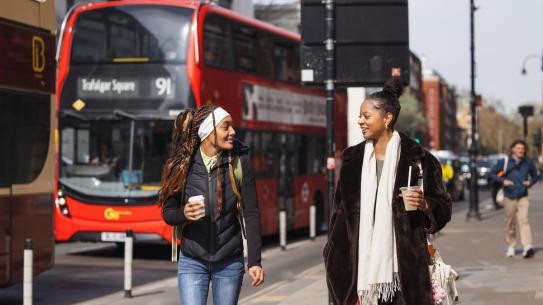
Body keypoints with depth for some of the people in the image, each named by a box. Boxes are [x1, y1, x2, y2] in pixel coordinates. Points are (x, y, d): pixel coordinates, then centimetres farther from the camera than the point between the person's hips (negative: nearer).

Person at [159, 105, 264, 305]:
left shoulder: (239, 162, -7)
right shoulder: (182, 166, -7)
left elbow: (251, 214, -5)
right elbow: (168, 213, 2)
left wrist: (254, 261, -8)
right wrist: (183, 214, -22)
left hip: (229, 263, 1)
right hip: (192, 262, 0)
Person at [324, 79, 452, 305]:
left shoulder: (415, 158, -2)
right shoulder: (353, 159, 9)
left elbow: (442, 206, 2)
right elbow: (341, 210, 13)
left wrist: (424, 205, -19)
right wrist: (334, 256, 9)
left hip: (402, 260, -3)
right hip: (362, 259, 3)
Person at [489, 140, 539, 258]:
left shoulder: (528, 162, 4)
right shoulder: (505, 162, -1)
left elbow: (535, 175, 18)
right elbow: (492, 173, 4)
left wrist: (530, 182, -4)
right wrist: (503, 181, -12)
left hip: (523, 197, 0)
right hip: (509, 197, 0)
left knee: (524, 220, -17)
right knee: (510, 223, 8)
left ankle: (527, 246, -26)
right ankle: (511, 246, 23)